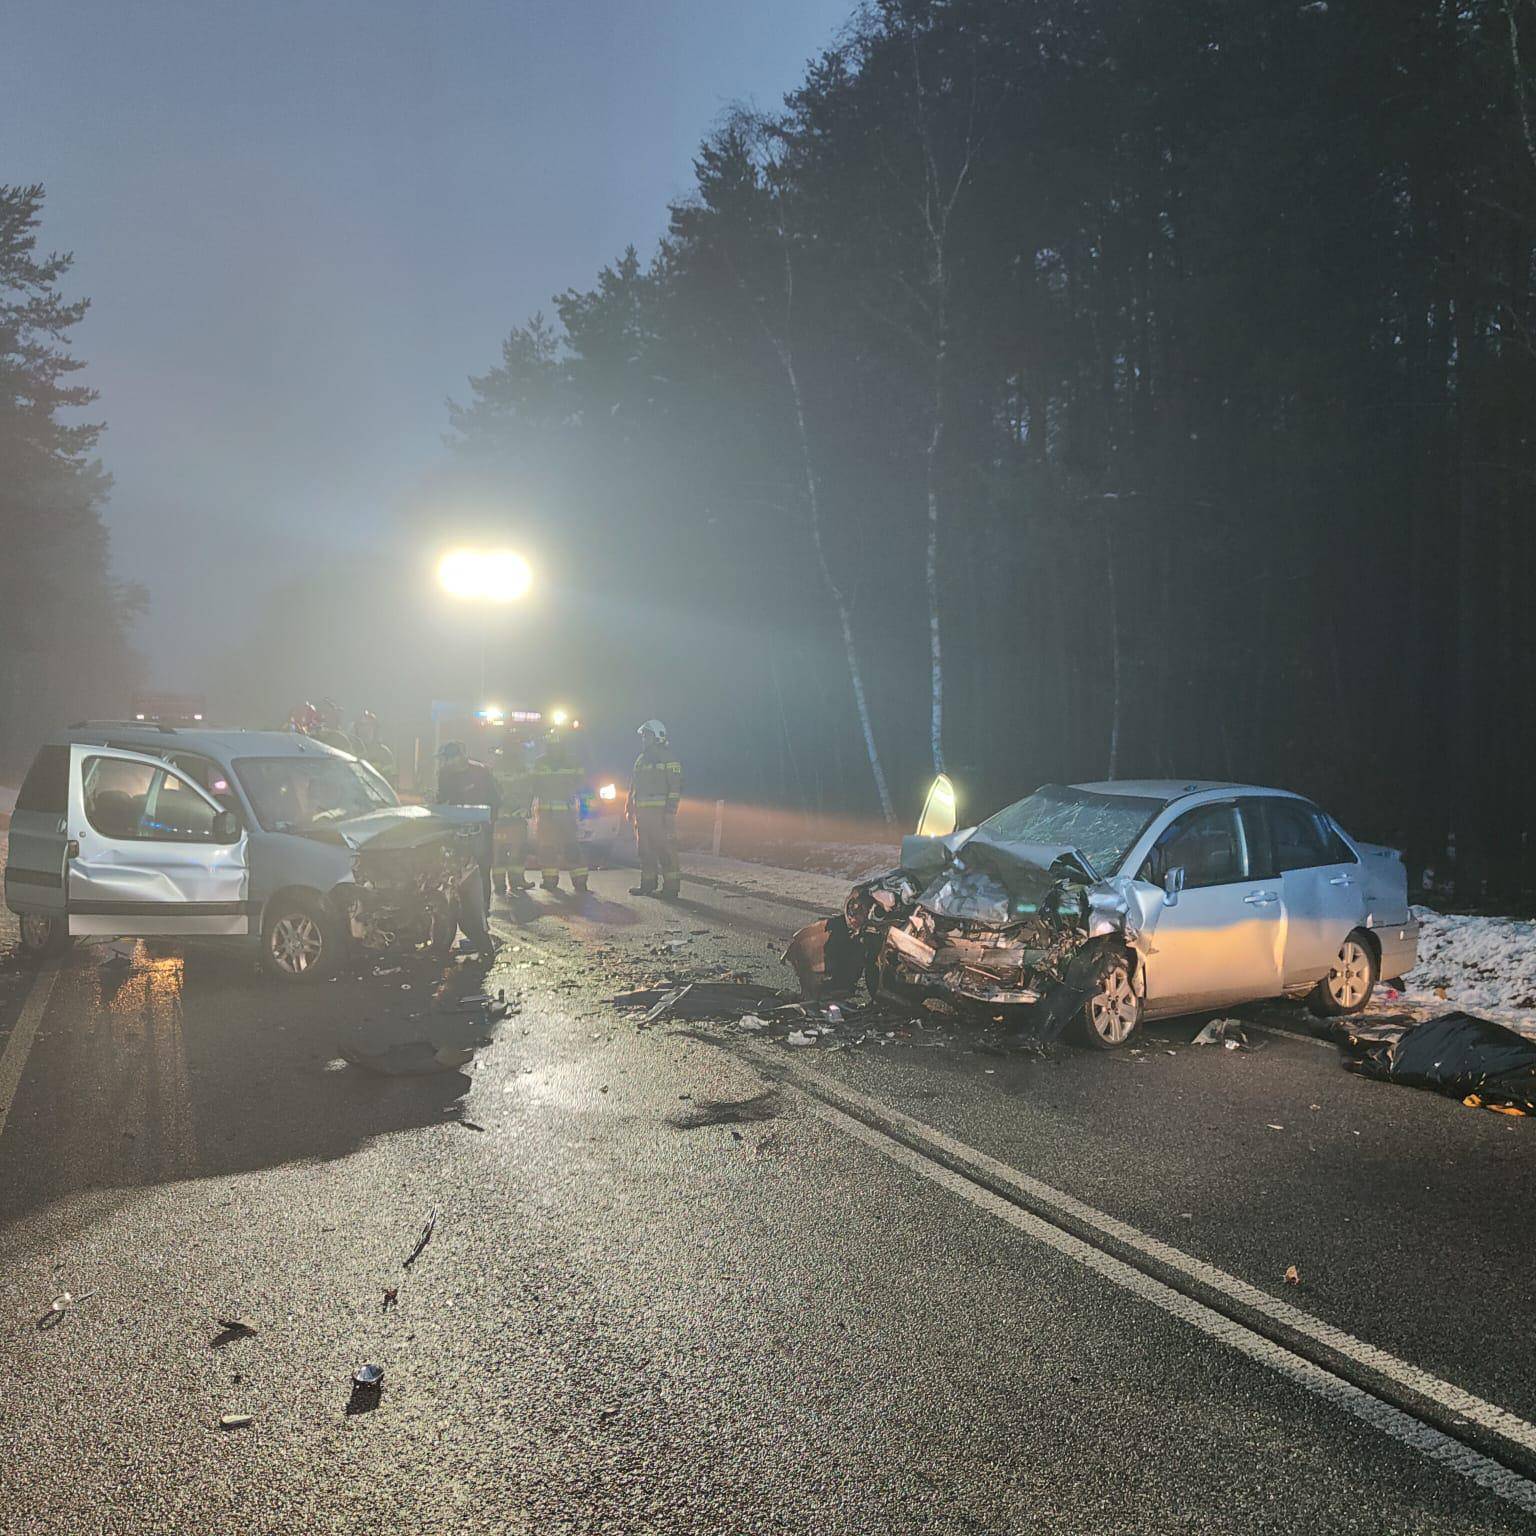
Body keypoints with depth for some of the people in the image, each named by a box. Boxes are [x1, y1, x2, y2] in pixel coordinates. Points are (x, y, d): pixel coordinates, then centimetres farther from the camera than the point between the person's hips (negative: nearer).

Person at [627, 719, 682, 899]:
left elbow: (676, 785, -11)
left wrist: (671, 810, -17)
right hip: (643, 811, 8)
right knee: (645, 849, 11)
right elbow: (634, 785, 27)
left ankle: (671, 887, -9)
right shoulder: (642, 759, 21)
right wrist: (630, 808, 22)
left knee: (665, 848, -10)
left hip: (661, 811, -8)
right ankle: (648, 883, 19)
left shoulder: (668, 757, -4)